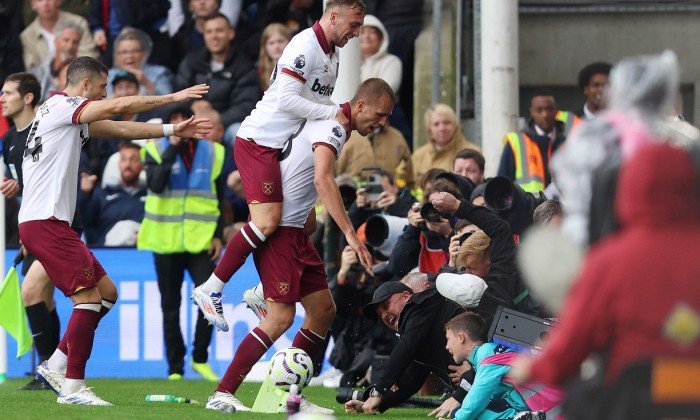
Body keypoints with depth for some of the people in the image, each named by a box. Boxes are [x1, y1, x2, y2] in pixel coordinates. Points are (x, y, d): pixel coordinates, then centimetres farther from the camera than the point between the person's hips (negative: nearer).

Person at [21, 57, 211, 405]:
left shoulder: (71, 117, 21)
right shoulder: (62, 106, -8)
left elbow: (122, 129, 25)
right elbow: (120, 107, -17)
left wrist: (173, 130, 19)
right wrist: (173, 98, -10)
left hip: (51, 222, 10)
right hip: (45, 222, -10)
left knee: (106, 291, 11)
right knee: (88, 296, -13)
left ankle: (56, 366, 12)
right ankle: (72, 387, -13)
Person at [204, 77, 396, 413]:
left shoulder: (327, 122, 15)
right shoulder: (333, 127, -16)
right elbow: (323, 179, -31)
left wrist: (309, 216, 26)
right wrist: (349, 232, -35)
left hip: (295, 231, 10)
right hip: (278, 230, -10)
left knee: (323, 310, 10)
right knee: (281, 317, -14)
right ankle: (222, 394, -12)